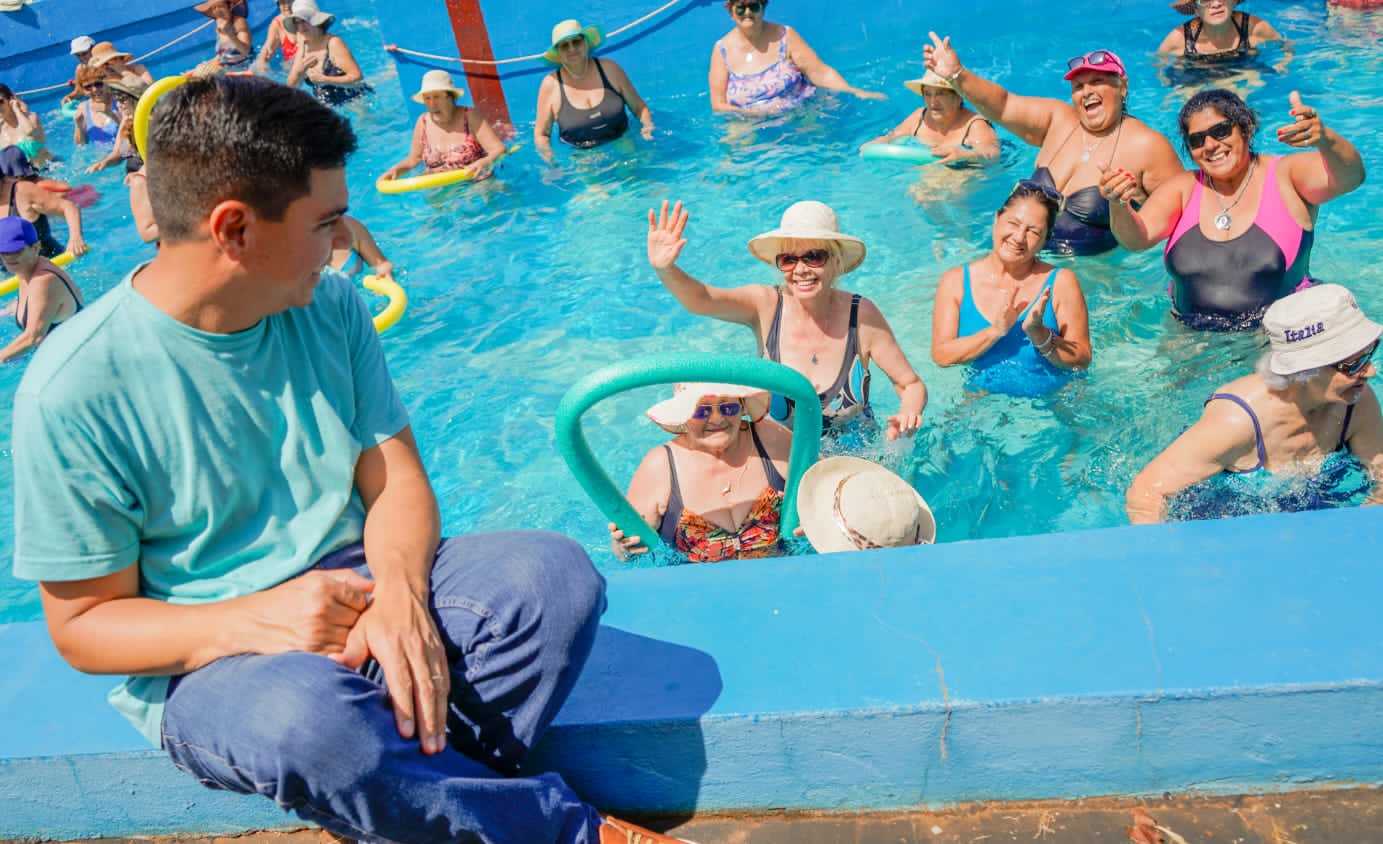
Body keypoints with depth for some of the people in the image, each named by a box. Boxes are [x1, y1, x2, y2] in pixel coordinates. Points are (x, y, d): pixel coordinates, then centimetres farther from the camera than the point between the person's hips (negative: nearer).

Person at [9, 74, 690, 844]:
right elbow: (83, 625, -9)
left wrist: (397, 592, -22)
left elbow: (394, 479, -1)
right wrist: (254, 622, -26)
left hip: (351, 581, 5)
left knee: (555, 574, -19)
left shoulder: (332, 307, 0)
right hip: (204, 657, -4)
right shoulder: (73, 389, -15)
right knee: (311, 715, -38)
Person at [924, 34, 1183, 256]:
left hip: (1100, 262, -3)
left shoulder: (1146, 145, -10)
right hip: (1035, 257, 3)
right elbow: (1002, 106, -10)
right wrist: (957, 76, -25)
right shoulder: (1057, 120, 1)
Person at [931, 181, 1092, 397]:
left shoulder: (1061, 282, -3)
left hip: (1053, 402, 0)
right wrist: (995, 331, -21)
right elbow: (941, 356, -8)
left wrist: (1038, 334, -22)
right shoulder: (955, 281, 0)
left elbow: (1082, 362, -6)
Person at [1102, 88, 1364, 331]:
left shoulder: (1285, 175, 0)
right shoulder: (1183, 189, 7)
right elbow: (1137, 238, -7)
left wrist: (1325, 140, -39)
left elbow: (1351, 176, -17)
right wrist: (1120, 207, -31)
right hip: (1193, 338, 2)